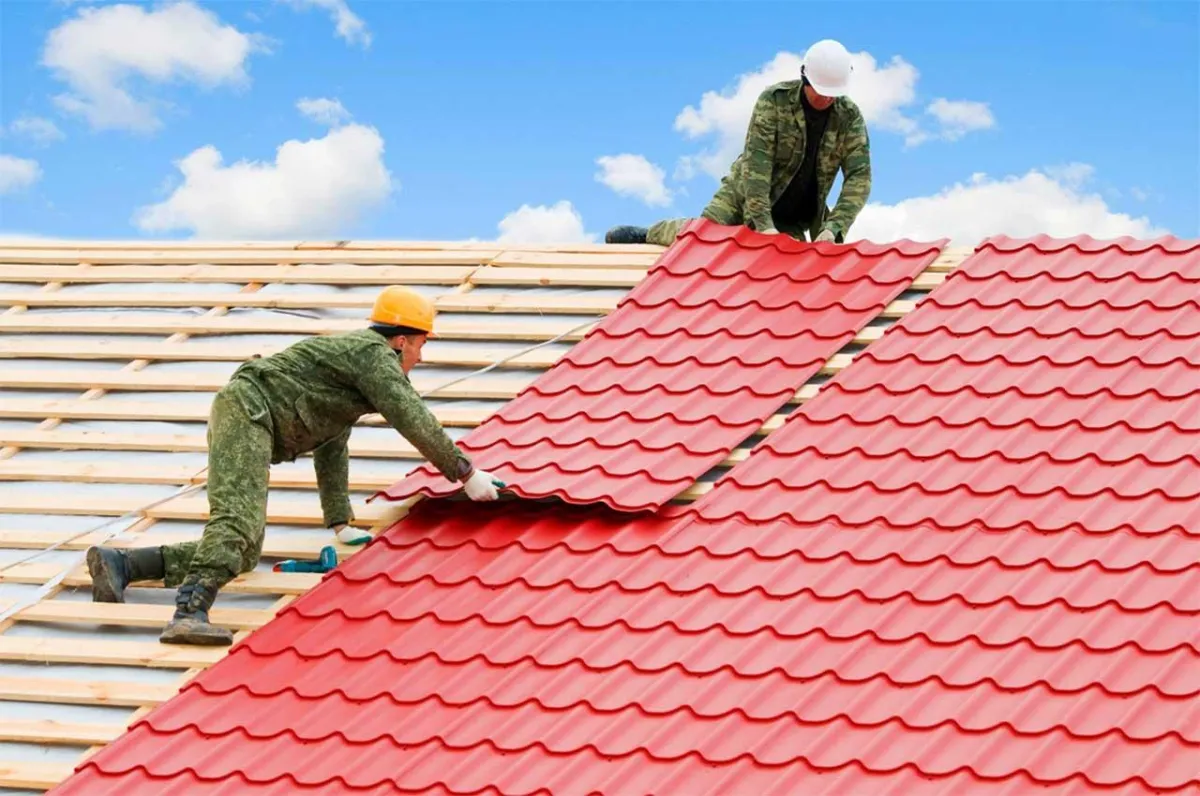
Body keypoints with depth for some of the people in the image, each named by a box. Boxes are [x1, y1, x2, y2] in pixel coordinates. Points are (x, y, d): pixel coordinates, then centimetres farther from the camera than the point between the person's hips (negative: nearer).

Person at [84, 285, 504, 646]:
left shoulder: (353, 353, 31)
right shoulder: (374, 354, -1)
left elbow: (331, 449, 35)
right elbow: (416, 422, -10)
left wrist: (341, 524, 33)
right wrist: (467, 473, -2)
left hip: (242, 420, 10)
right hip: (245, 408, -10)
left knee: (243, 554, 3)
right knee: (237, 523, -29)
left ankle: (119, 563, -1)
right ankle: (190, 614, -48)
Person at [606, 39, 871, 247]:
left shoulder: (850, 117, -11)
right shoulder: (775, 100, -18)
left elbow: (859, 177, -15)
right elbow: (756, 162, -23)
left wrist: (833, 228, -30)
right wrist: (763, 225, -32)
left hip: (791, 222, 3)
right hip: (746, 194, -3)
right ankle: (647, 235, 9)